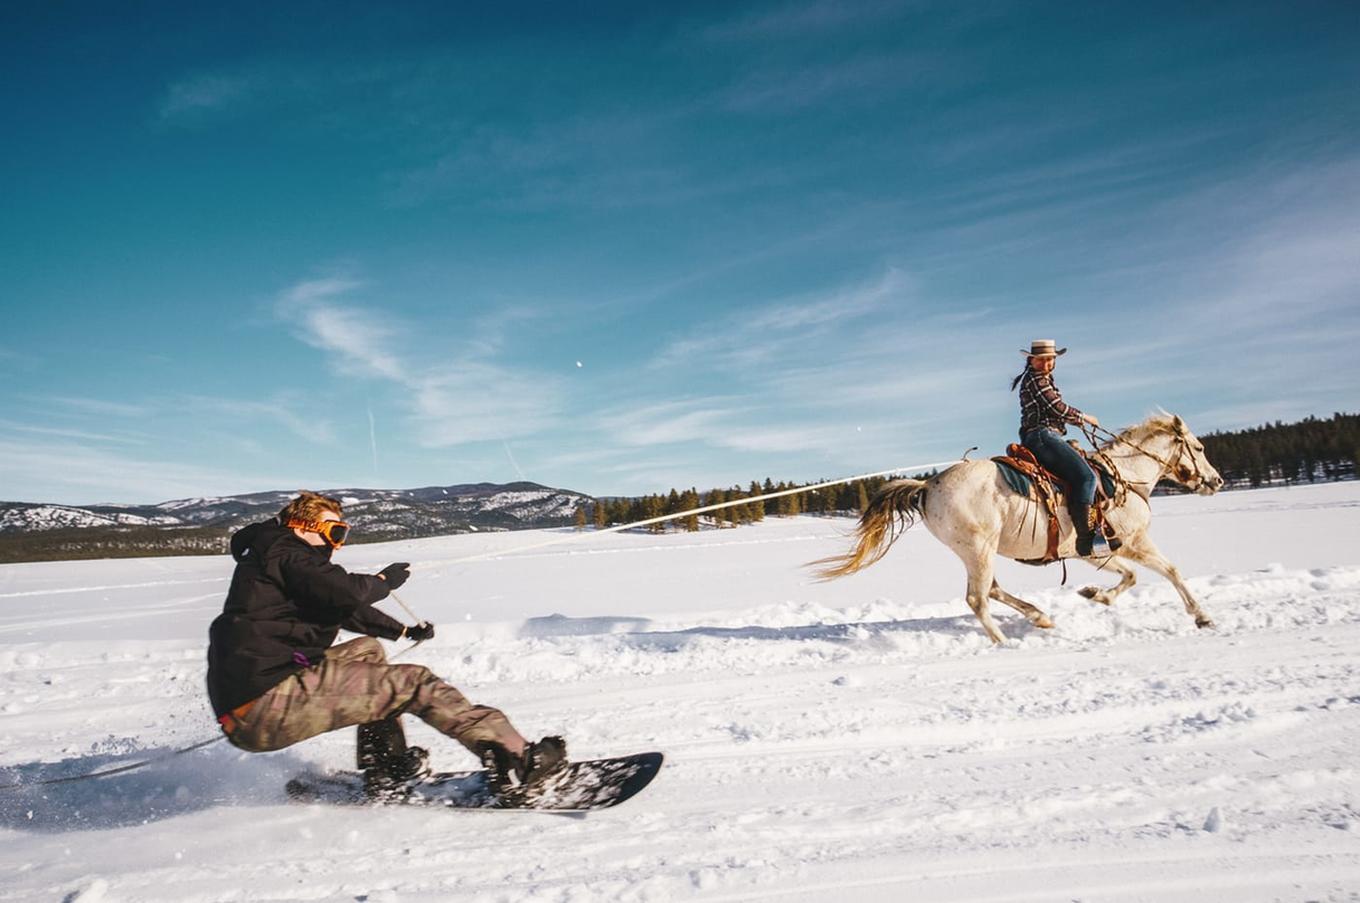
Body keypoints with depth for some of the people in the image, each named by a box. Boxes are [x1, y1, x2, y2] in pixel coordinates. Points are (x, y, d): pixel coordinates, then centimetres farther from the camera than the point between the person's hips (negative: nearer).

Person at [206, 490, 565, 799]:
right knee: (414, 684, -9)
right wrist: (385, 579, 0)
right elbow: (345, 592, -22)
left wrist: (404, 630, 42)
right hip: (267, 706, -10)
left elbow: (344, 608, 36)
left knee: (367, 651, 24)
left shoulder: (273, 555, 26)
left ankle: (387, 772, 17)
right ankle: (514, 759, -10)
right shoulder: (283, 550, -3)